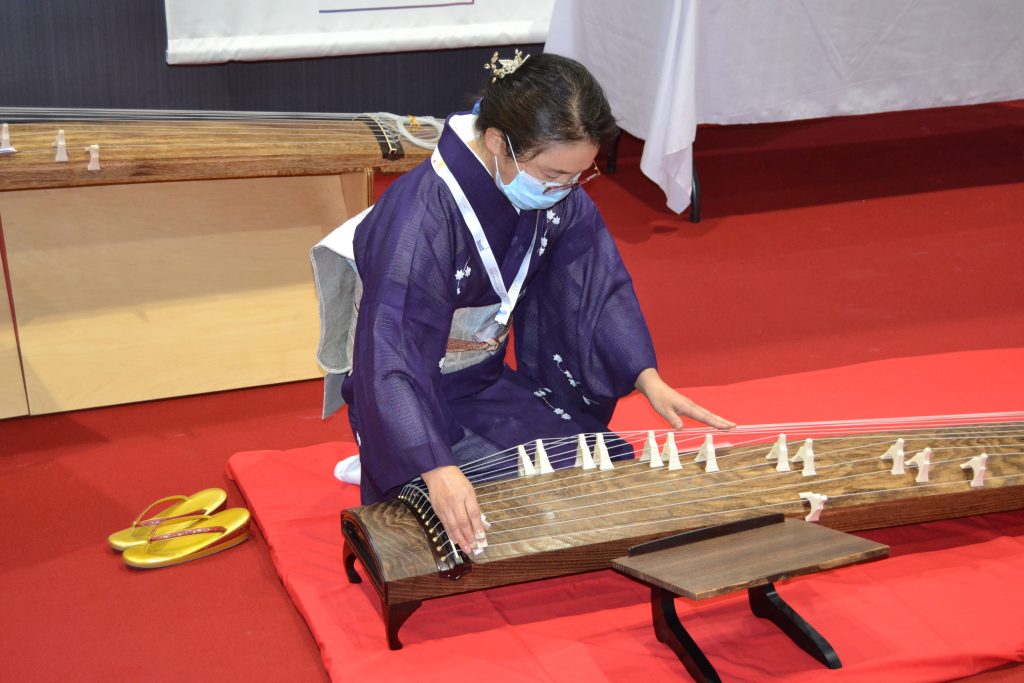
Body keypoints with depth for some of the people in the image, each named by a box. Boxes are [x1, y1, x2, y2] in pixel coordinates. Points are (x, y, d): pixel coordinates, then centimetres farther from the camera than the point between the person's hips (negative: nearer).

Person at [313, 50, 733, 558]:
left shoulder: (558, 192, -12)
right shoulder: (421, 218, -33)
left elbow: (598, 288, -3)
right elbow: (391, 353, -40)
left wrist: (649, 381, -15)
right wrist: (438, 470, -52)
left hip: (492, 384, 7)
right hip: (420, 401, -7)